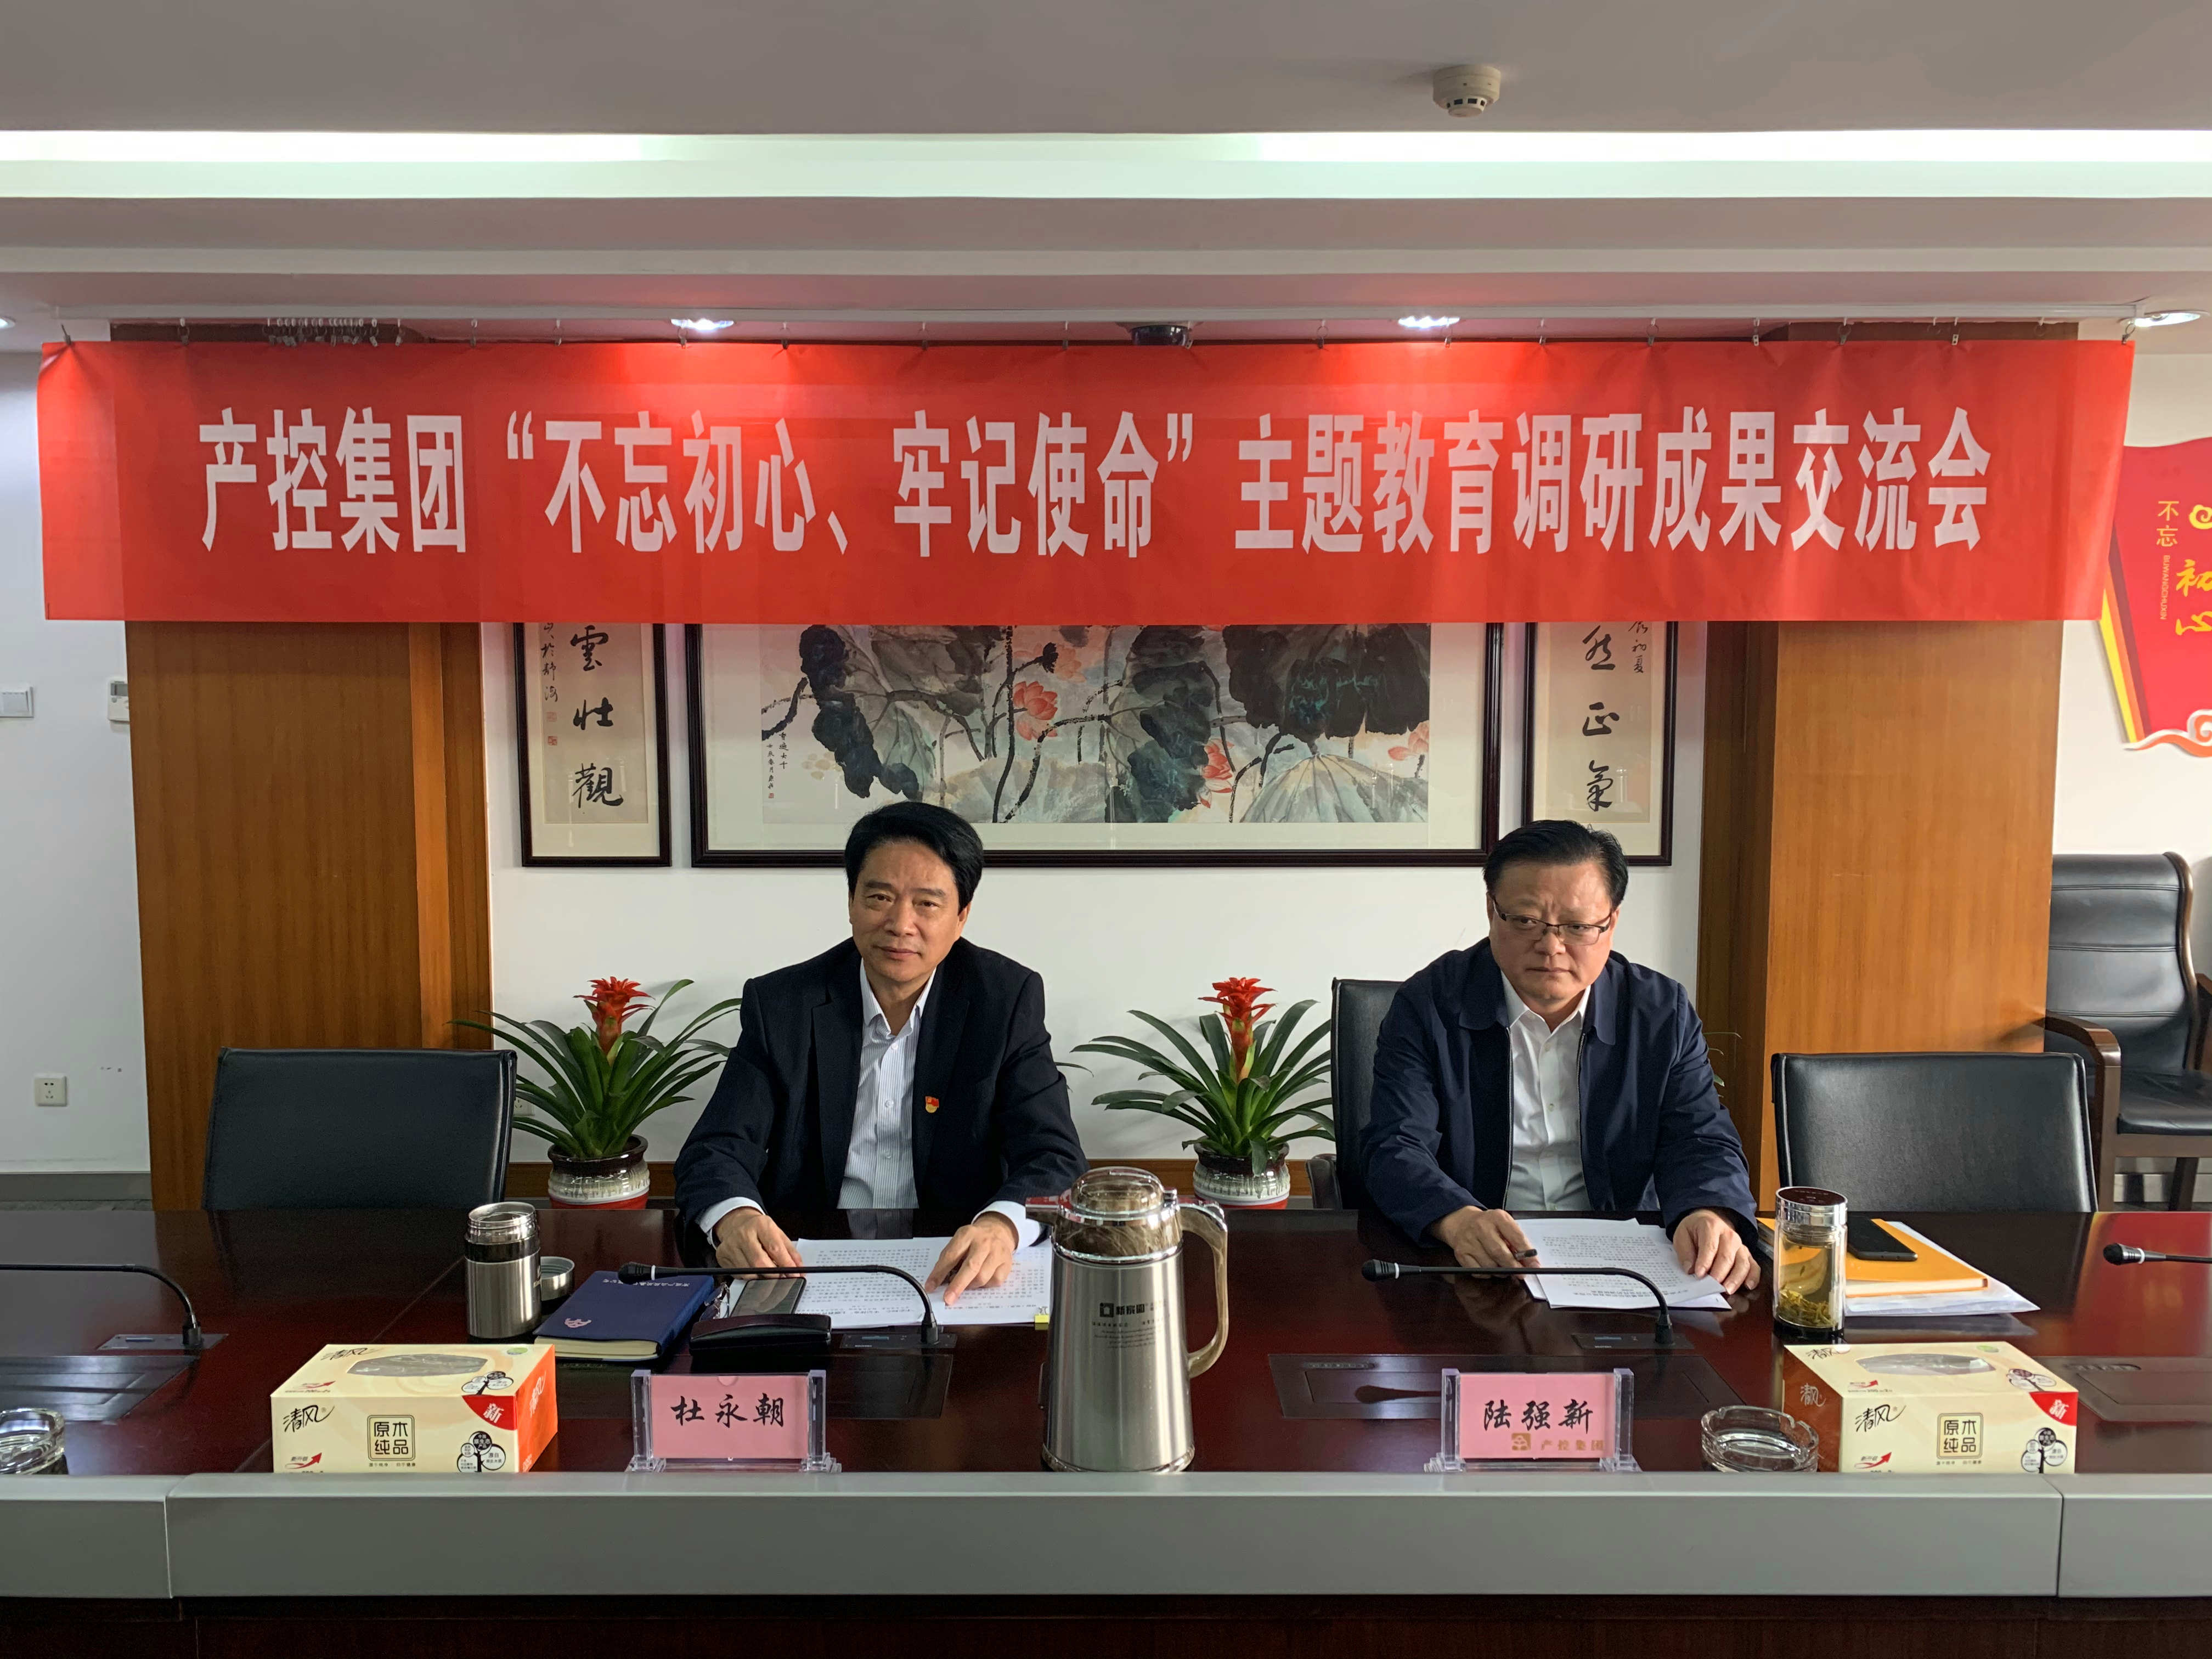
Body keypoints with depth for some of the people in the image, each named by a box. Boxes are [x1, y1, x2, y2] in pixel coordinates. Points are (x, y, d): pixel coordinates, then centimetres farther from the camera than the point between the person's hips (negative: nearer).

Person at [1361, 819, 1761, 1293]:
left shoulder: (1663, 1014, 5)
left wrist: (1710, 1217, -23)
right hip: (1470, 1264, -3)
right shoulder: (1428, 1006, -3)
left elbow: (1702, 1143, 2)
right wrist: (1458, 1219, -32)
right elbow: (1396, 1147, -10)